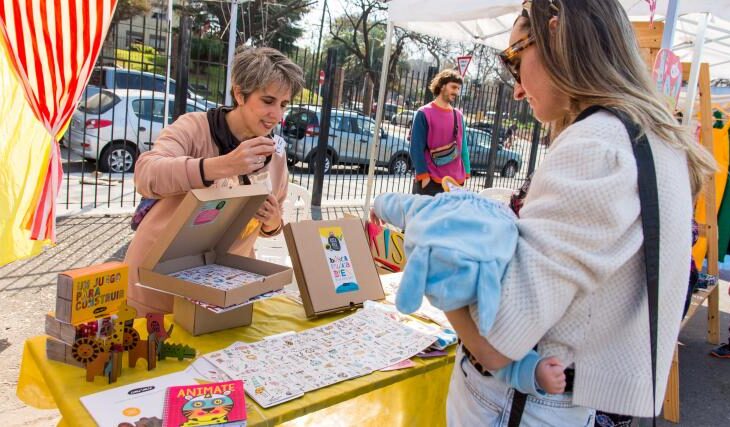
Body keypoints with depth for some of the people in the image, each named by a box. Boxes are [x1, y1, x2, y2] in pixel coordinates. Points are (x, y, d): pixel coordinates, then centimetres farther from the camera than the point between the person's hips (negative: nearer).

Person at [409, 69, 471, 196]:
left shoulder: (458, 116, 11)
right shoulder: (424, 114, -5)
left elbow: (463, 145, 14)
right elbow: (417, 148, -8)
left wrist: (466, 173, 8)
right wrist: (423, 176, -14)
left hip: (455, 181, 5)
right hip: (430, 181, -5)